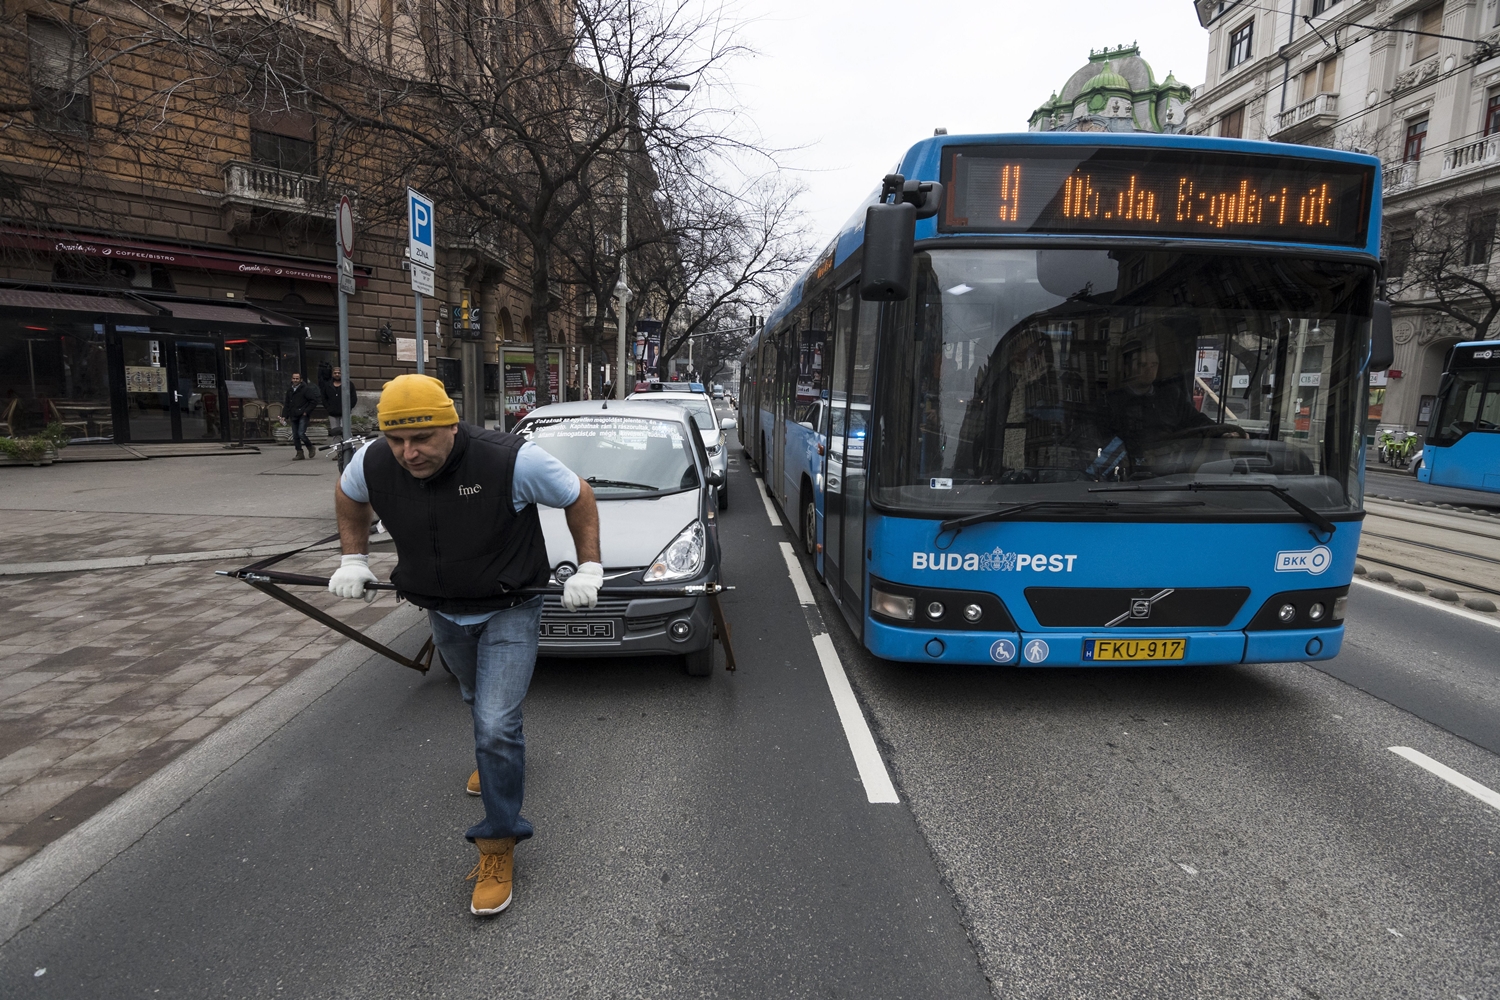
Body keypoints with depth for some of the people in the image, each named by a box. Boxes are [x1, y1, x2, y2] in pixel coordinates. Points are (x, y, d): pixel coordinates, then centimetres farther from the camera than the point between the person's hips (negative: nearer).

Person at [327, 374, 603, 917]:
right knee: (478, 703, 27)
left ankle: (498, 847, 5)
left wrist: (589, 569, -14)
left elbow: (579, 497, -14)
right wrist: (354, 558, 7)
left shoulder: (511, 460, -29)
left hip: (509, 611, -5)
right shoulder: (373, 464, -15)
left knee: (495, 725, -13)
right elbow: (347, 496, 11)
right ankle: (502, 759, 60)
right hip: (443, 614, 5)